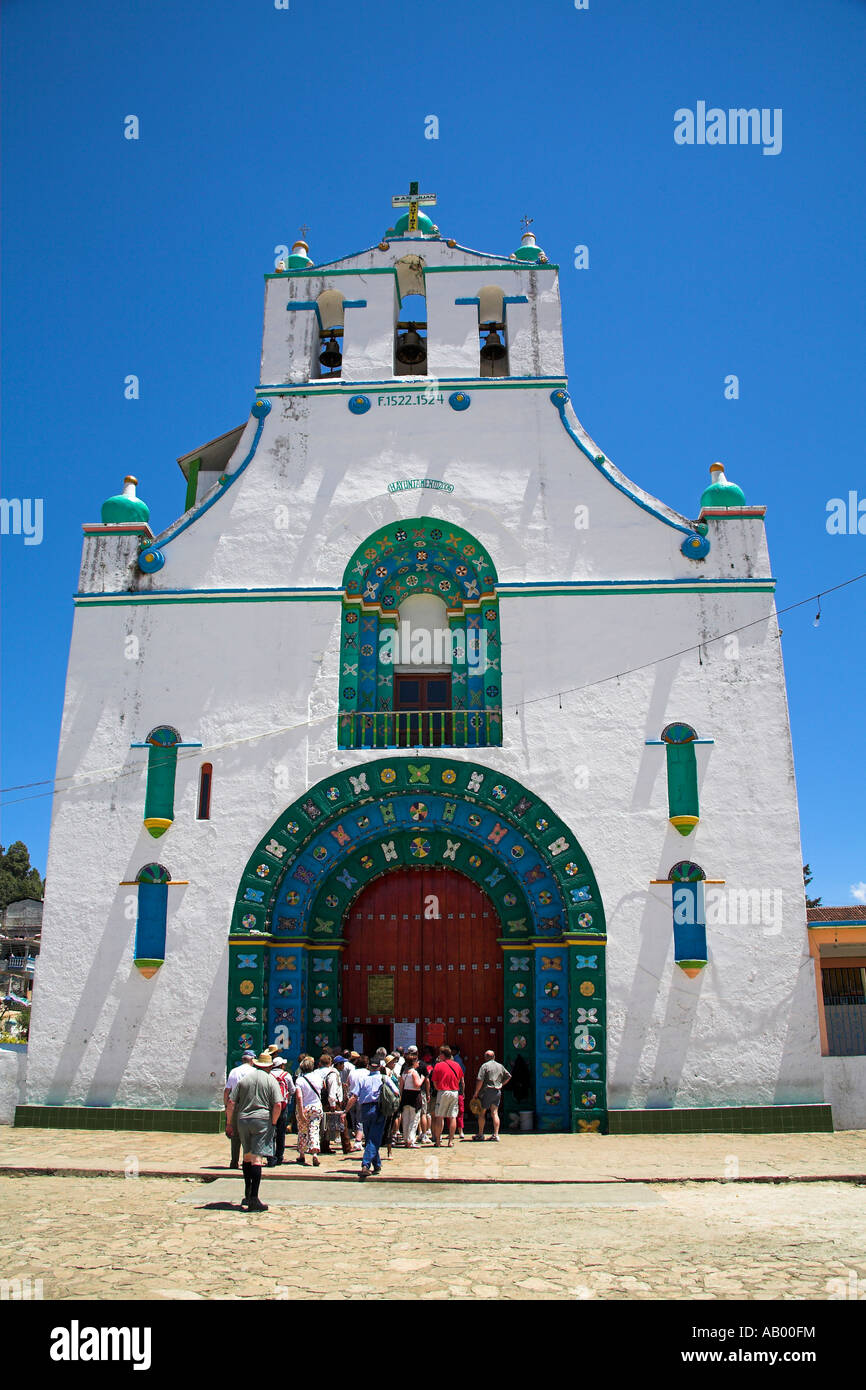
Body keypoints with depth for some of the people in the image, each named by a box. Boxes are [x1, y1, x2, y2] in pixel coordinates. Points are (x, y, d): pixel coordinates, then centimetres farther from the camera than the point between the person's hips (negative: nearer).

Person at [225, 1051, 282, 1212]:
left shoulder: (243, 1079, 9)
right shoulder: (271, 1080, 1)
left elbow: (231, 1103, 5)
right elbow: (278, 1105, -10)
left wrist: (229, 1123, 12)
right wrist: (273, 1123, 1)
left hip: (243, 1120, 3)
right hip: (262, 1120, -3)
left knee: (247, 1156, 19)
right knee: (257, 1159, -6)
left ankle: (247, 1195, 25)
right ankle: (253, 1199, -11)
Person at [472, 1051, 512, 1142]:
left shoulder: (485, 1065, -7)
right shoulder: (500, 1066, 12)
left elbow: (480, 1081, -14)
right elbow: (508, 1076, 18)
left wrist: (476, 1093, -7)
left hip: (487, 1091, -5)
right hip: (497, 1091, 5)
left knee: (482, 1113, 6)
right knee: (494, 1113, 5)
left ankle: (480, 1134, 11)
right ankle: (496, 1135, -2)